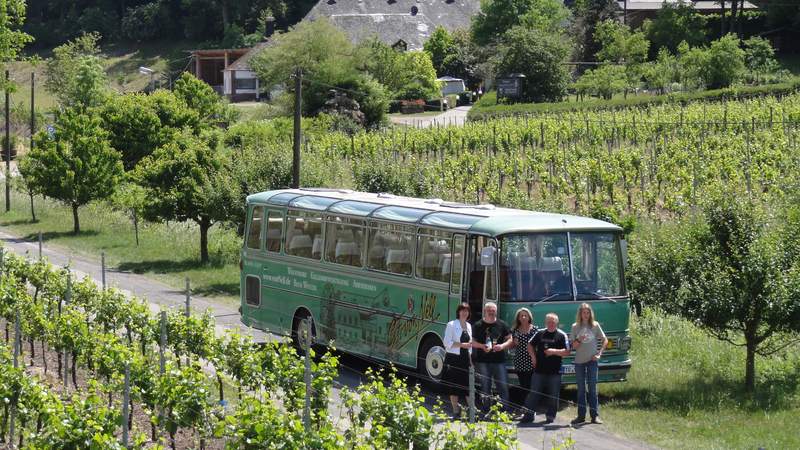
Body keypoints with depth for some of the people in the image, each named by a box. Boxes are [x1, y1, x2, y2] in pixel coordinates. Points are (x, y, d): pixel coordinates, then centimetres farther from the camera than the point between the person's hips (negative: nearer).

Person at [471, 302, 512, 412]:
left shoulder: (502, 325, 6)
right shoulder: (478, 325, 4)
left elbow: (510, 339, 8)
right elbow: (473, 342, 5)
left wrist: (502, 346, -11)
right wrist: (482, 346, -14)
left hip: (499, 361, 1)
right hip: (483, 361, -1)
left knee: (503, 386, -4)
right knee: (485, 387, 4)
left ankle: (505, 410, -1)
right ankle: (486, 411, 11)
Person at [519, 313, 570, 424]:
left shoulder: (562, 335, 0)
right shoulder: (540, 333, 9)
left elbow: (567, 352, -5)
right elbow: (530, 345, 20)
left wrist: (554, 351, -17)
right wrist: (533, 356, 6)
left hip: (554, 372, -2)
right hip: (539, 370, 2)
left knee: (553, 396, 4)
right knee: (533, 393, 2)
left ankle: (550, 416, 14)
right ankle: (529, 414, 7)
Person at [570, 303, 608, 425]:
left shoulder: (595, 325, 1)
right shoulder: (575, 327, 3)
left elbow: (605, 340, 7)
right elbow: (573, 346, 2)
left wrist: (599, 353, -4)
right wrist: (579, 340, -19)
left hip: (592, 360, -1)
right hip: (579, 361, 1)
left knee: (592, 387, -4)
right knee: (581, 389, 5)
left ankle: (595, 415, -3)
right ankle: (581, 415, 10)